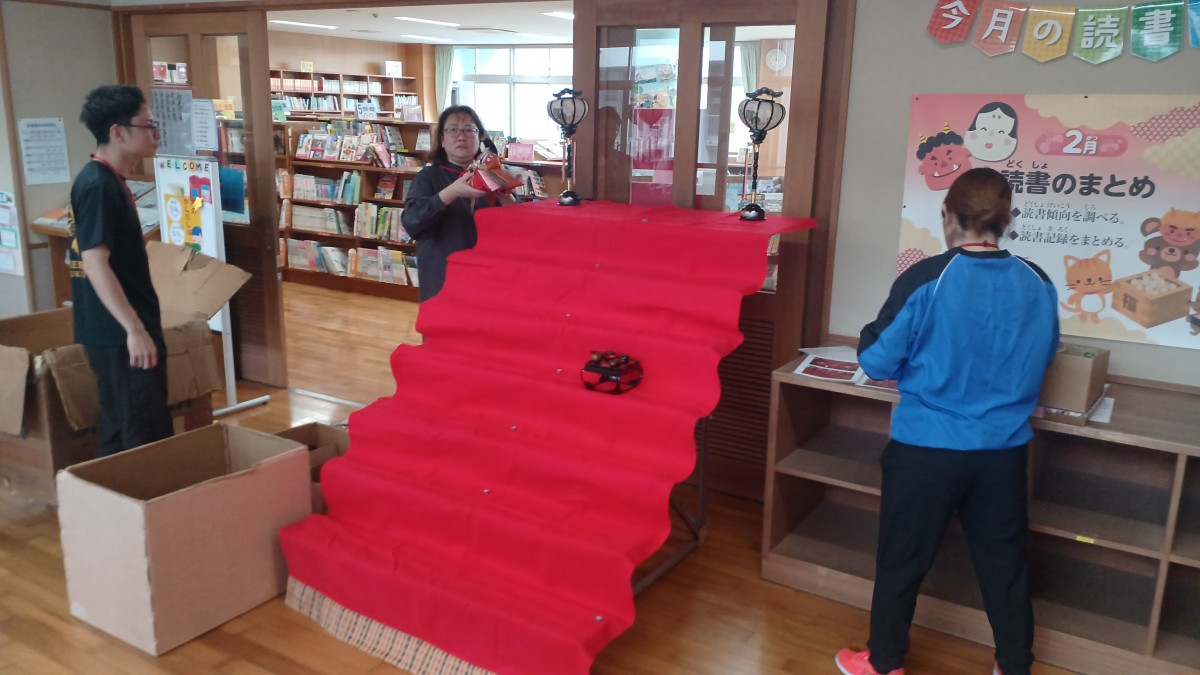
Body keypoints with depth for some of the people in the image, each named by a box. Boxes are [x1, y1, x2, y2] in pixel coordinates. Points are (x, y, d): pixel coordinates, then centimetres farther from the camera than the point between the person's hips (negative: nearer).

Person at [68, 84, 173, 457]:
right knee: (146, 434, -3)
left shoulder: (110, 181, 13)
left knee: (121, 427, 17)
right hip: (119, 332, -10)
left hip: (122, 328, 10)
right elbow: (95, 263, -24)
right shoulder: (97, 185, -17)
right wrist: (135, 329, -26)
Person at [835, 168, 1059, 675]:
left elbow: (877, 362, -10)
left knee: (902, 560, 13)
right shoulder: (1039, 285, -2)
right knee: (1004, 563, 19)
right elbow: (1042, 358, 14)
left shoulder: (925, 280, -16)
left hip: (926, 448, -4)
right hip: (1004, 450, 4)